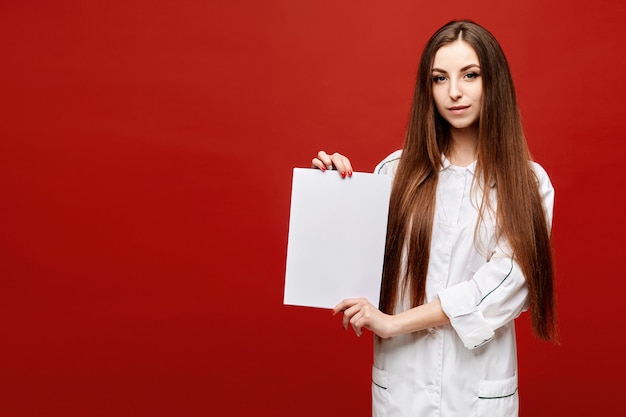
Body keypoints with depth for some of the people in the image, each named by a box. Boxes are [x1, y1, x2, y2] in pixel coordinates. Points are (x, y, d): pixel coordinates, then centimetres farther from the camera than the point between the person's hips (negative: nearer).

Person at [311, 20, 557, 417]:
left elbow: (507, 280, -14)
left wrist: (396, 322, -19)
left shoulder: (529, 184, -3)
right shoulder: (397, 171, -1)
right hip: (402, 377, 1)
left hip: (478, 382, -1)